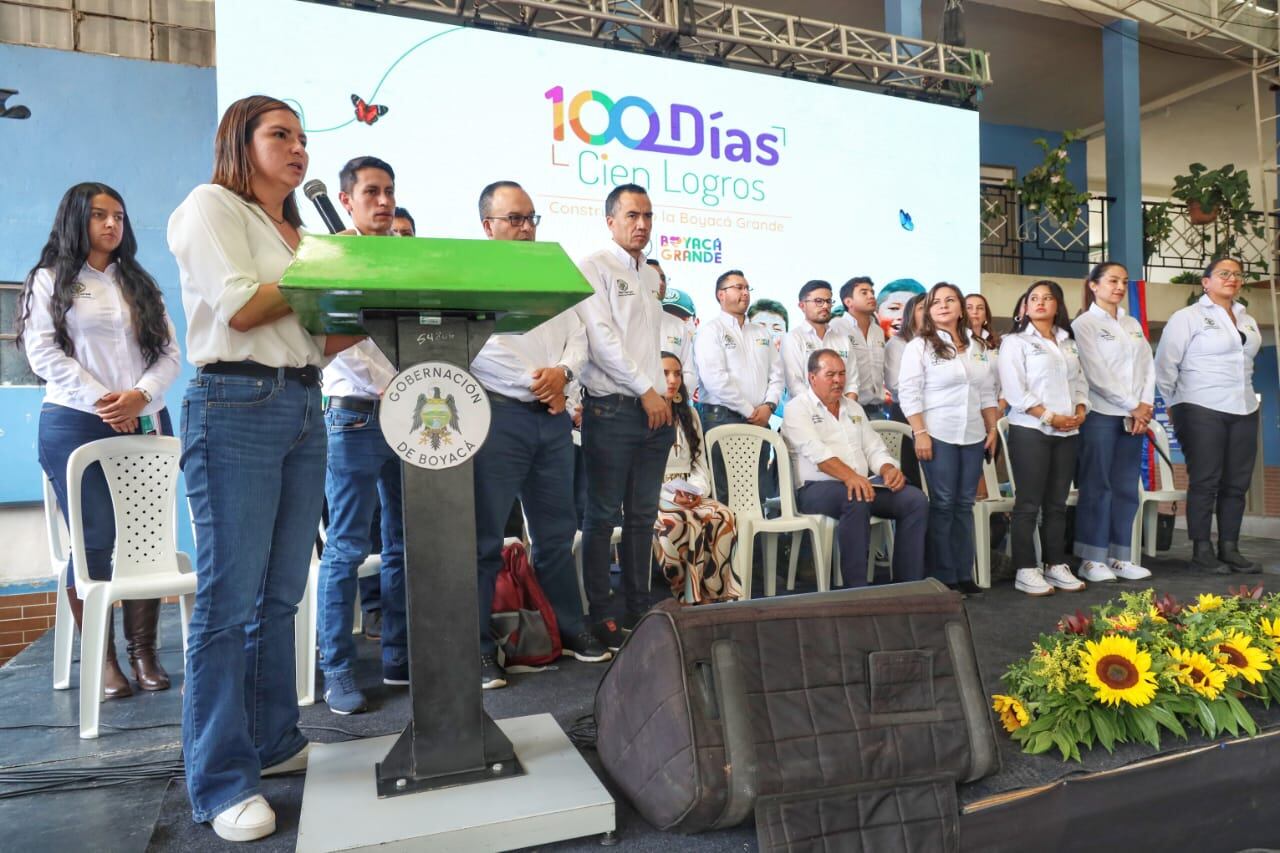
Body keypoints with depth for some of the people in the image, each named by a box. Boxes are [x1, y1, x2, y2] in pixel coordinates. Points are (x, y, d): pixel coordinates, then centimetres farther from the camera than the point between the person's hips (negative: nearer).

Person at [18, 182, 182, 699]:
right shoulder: (50, 281, 8)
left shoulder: (140, 284, 18)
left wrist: (140, 396, -9)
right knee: (94, 542, -4)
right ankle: (102, 659, 5)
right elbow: (45, 354, -4)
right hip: (76, 425, -3)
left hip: (145, 424, 3)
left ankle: (143, 652, 8)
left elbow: (169, 354, 8)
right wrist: (100, 402, -13)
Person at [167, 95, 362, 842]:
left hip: (304, 408, 7)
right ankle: (222, 780, 5)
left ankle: (274, 742, 22)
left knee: (281, 594, 10)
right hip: (237, 405, -7)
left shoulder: (297, 234, 22)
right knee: (230, 598, -5)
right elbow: (240, 308, -13)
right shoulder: (211, 206, 1)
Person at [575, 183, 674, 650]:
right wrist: (646, 391, -13)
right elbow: (601, 338, -13)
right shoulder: (594, 268, -4)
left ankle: (639, 608, 20)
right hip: (613, 409, -7)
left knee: (643, 516, 11)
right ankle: (599, 616, 9)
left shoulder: (651, 275, 19)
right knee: (603, 516, -1)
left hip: (655, 410, 7)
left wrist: (666, 401, 12)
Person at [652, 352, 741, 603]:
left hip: (690, 495, 5)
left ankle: (712, 592, -20)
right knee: (679, 522, -37)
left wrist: (697, 491, -7)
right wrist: (669, 495, -19)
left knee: (723, 517, -27)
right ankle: (689, 595, -21)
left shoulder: (689, 415, 19)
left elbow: (700, 464, 15)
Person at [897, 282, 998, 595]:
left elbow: (987, 392, 17)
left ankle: (964, 575, 15)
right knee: (943, 505, -2)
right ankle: (944, 578, 5)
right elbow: (908, 392, -8)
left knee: (964, 505, 8)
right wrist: (920, 433, -15)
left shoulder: (978, 347, 15)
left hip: (973, 436, 5)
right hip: (938, 435, -5)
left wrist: (993, 430, 10)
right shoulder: (919, 346, -2)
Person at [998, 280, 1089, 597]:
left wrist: (1080, 411, -2)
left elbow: (1079, 382, 18)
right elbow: (1014, 390, -12)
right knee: (1029, 503, -4)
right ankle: (1026, 571, 1)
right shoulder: (1015, 341, -2)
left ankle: (1057, 566, 17)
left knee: (1058, 502, 10)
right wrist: (1049, 417, -15)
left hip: (1066, 432, 6)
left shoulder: (1068, 343, 18)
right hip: (1030, 430, -6)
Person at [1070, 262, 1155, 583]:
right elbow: (1096, 374, -10)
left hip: (1135, 417, 6)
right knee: (1098, 487, -4)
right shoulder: (1084, 324, -2)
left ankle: (1120, 558, 12)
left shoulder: (1133, 325, 18)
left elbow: (1147, 366, 11)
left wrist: (1146, 405, -4)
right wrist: (1133, 406, -10)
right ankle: (1091, 559, 1)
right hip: (1101, 414, -6)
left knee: (1127, 488, 6)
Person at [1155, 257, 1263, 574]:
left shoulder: (1248, 321, 15)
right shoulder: (1187, 317, -4)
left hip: (1244, 411, 6)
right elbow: (1165, 365, -5)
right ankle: (1202, 551, 4)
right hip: (1202, 412, -6)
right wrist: (1174, 405, 0)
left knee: (1237, 483, 7)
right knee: (1204, 482, -2)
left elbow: (1246, 361, 21)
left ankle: (1229, 549, 15)